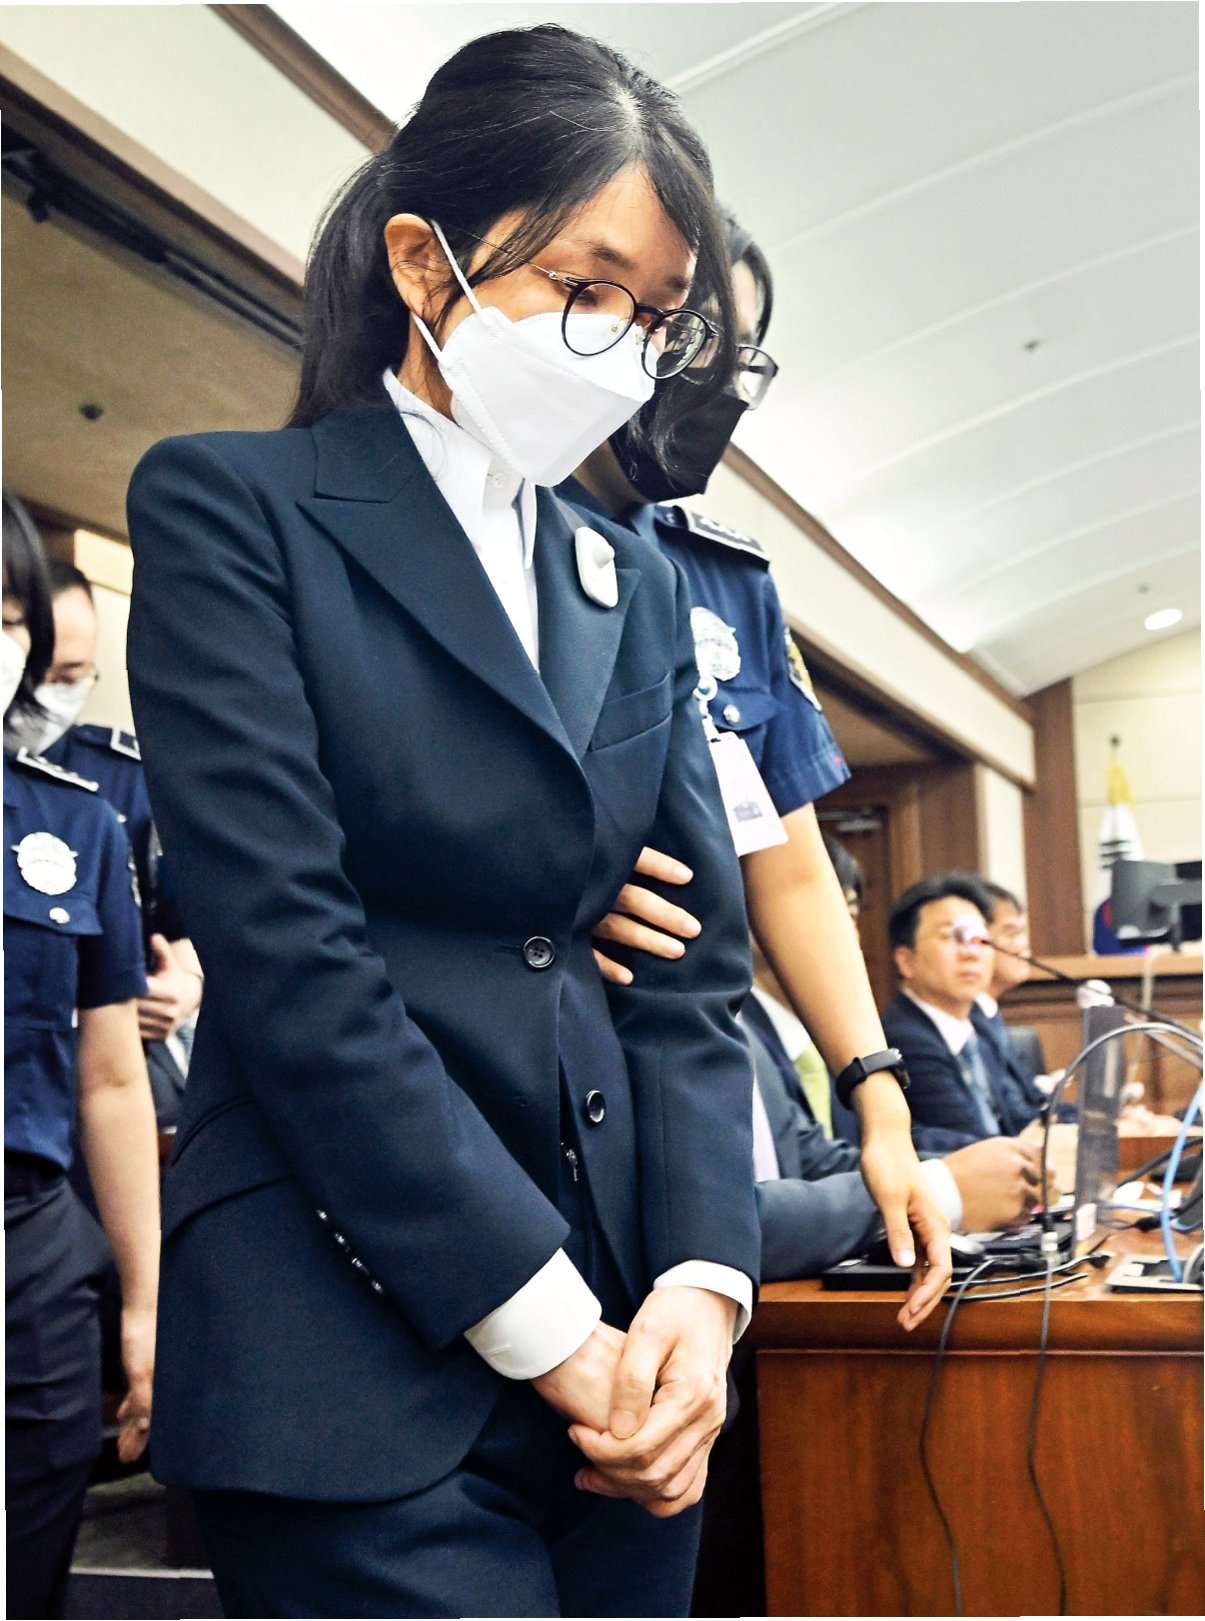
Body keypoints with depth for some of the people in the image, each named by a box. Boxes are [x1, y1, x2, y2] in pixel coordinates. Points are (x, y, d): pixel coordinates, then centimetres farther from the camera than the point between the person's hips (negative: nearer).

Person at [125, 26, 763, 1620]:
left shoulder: (638, 587, 14)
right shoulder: (232, 506, -3)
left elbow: (693, 965, 9)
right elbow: (285, 949, -13)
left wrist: (703, 1283, -6)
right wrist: (548, 1327, -13)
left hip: (623, 1336, 6)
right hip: (360, 1356, -5)